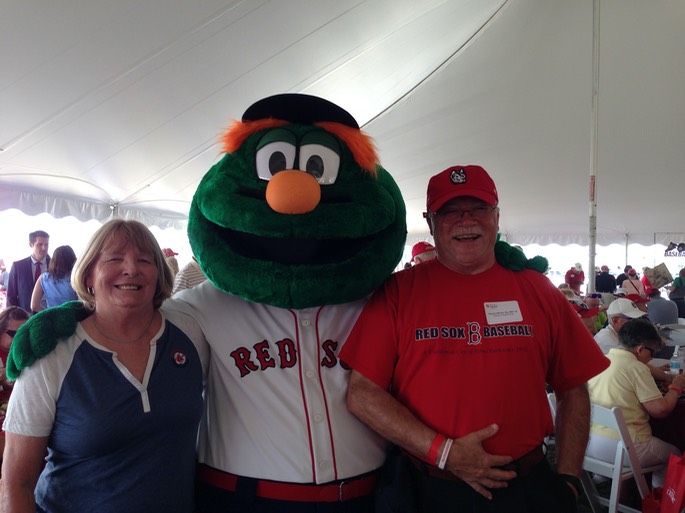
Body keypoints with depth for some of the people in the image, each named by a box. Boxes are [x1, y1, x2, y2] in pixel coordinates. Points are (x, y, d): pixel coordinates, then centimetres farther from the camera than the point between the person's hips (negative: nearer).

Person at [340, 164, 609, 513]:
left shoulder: (536, 289, 1)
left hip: (525, 485, 2)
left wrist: (567, 479, 0)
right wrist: (444, 452, -15)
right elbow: (362, 394, -12)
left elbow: (573, 391, 7)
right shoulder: (398, 291, -7)